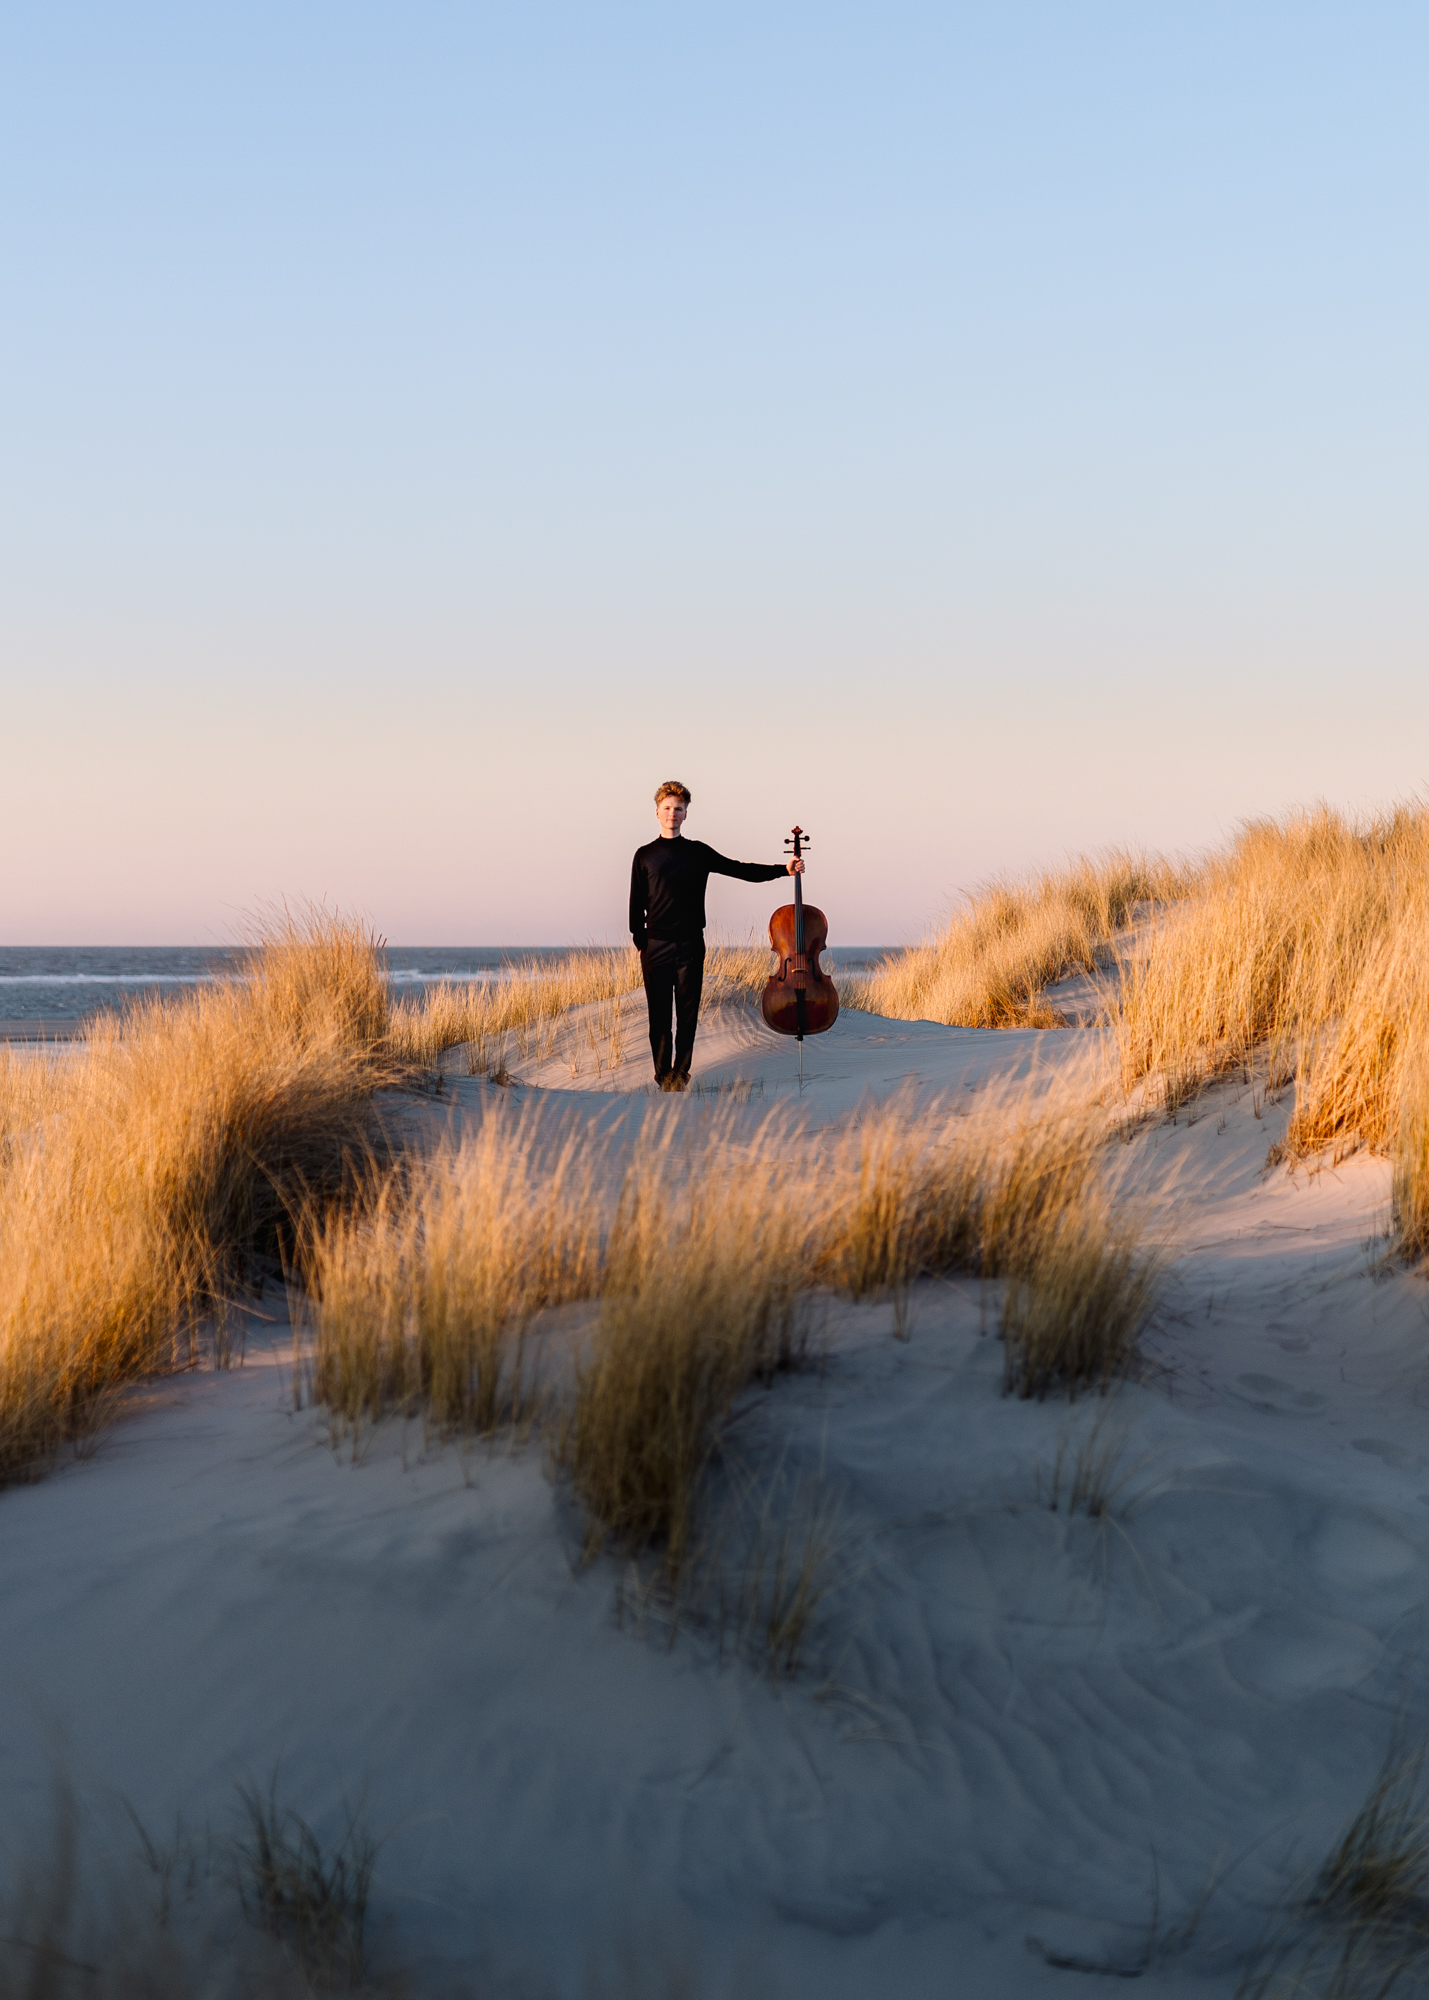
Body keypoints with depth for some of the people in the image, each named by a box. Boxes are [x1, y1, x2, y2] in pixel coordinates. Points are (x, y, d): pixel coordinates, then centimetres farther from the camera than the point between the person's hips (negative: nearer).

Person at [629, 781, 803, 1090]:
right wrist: (639, 941, 3)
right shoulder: (645, 855, 7)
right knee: (659, 1012, 0)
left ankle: (681, 1071, 9)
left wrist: (783, 869, -4)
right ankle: (663, 1073, 8)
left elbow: (740, 870, 5)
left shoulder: (698, 852, 8)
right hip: (656, 945, -1)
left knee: (688, 1011, 1)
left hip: (690, 945, 1)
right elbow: (636, 903, 8)